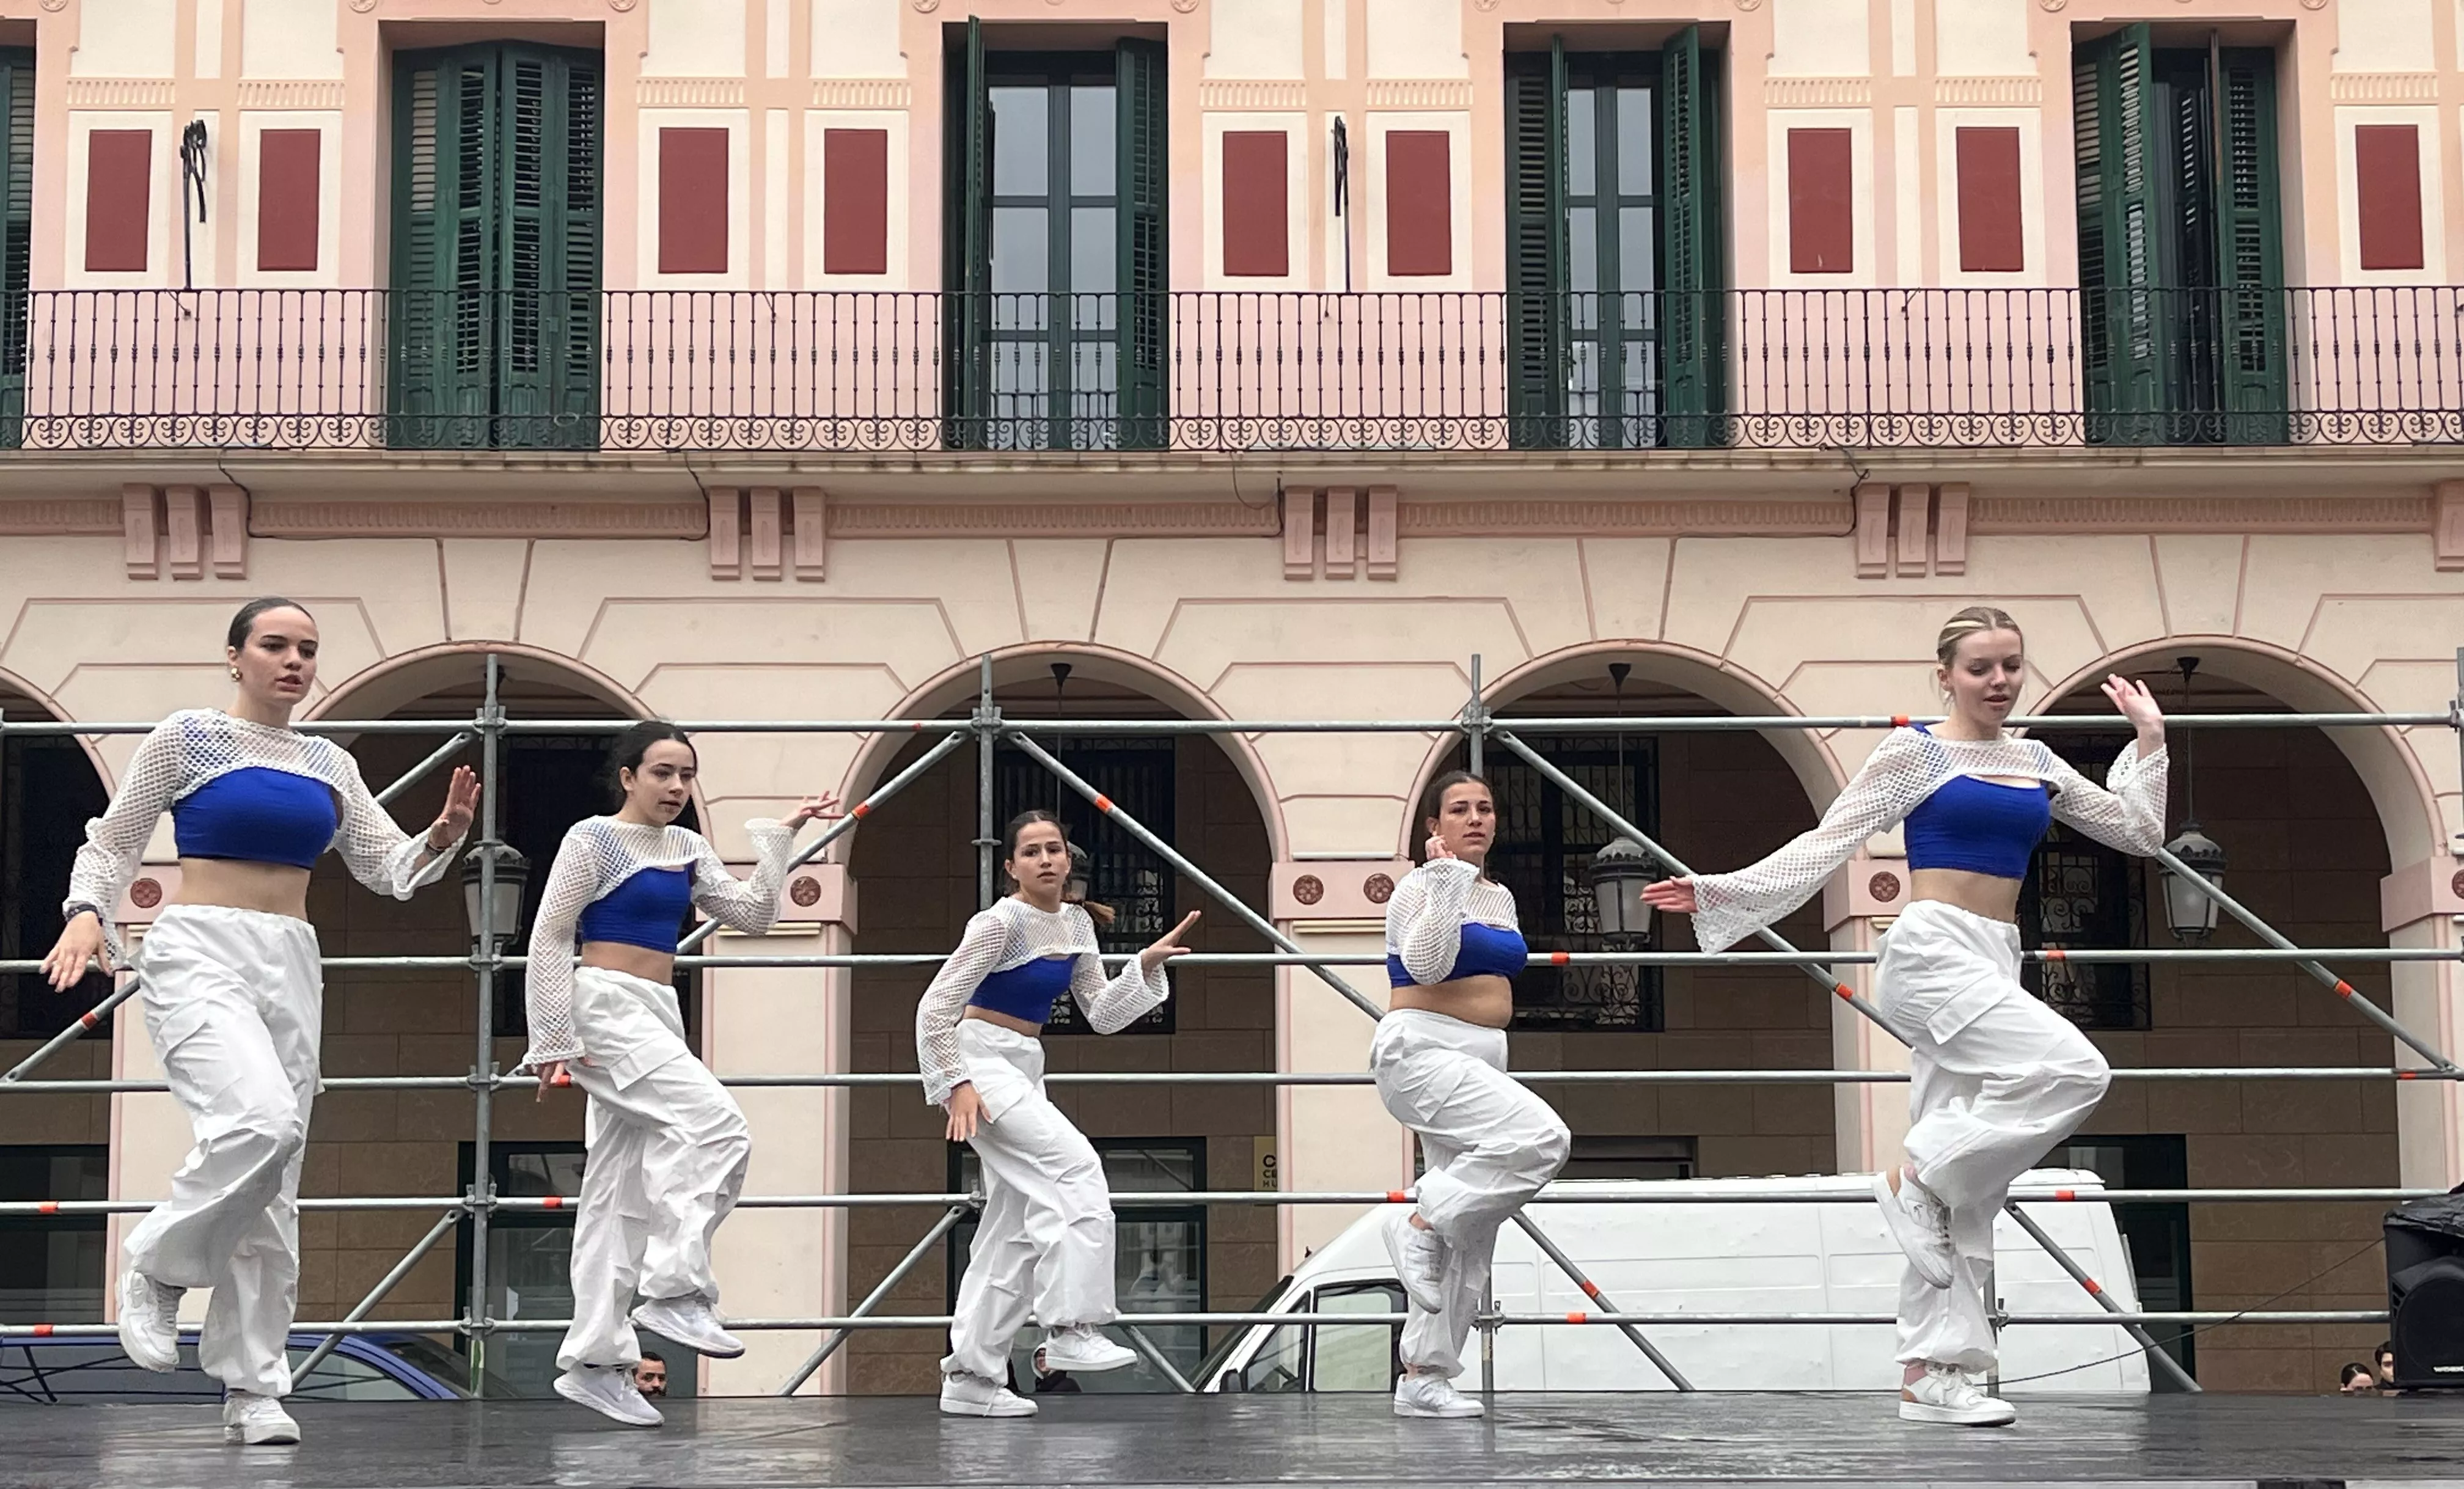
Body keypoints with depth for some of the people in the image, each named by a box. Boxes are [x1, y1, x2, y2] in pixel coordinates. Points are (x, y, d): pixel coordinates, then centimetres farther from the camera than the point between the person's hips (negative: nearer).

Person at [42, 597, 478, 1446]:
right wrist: (86, 914, -15)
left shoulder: (329, 765, 14)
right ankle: (158, 1266, -4)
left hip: (291, 968, 6)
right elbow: (113, 843, 4)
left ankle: (253, 1390, 7)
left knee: (275, 1183, 2)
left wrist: (444, 835, -8)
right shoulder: (186, 739, 1)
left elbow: (390, 869, 13)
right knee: (262, 1122, -30)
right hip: (200, 954, -5)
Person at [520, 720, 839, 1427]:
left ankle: (592, 1361, 5)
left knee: (624, 1193, 4)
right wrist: (554, 1039, -12)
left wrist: (781, 834, 8)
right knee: (718, 1127, -23)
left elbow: (753, 913, 13)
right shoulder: (593, 839, -5)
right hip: (607, 1008, -8)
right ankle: (674, 1291, -20)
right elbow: (549, 938, -7)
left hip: (657, 1017, 8)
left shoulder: (687, 848, 15)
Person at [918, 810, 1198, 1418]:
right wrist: (956, 1085, -21)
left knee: (1016, 1229, 5)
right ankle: (1071, 1330, -27)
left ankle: (971, 1376, 9)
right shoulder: (999, 924, -14)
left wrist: (1147, 965, 0)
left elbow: (1103, 1015, 12)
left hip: (1025, 1069, 9)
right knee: (1075, 1166, -25)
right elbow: (935, 1007, -15)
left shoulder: (1076, 925, 8)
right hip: (980, 1061, -9)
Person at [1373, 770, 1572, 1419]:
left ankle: (1423, 1377, 9)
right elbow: (1426, 967, -22)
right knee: (1540, 1138, -30)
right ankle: (1421, 1221, -16)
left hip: (1480, 1063, 9)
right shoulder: (1421, 887, -7)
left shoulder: (1499, 897, 17)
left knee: (1467, 1238, 5)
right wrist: (1443, 880, -24)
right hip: (1422, 1053, -9)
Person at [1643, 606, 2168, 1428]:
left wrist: (2149, 738, 13)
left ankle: (1931, 1375, 4)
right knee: (2072, 1070, -27)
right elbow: (1827, 843, -2)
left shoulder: (2036, 763, 16)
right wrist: (1721, 890, -10)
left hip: (1993, 967, 6)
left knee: (1964, 1190, 2)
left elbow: (2141, 831, 20)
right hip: (1932, 953, -6)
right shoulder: (1913, 753, 0)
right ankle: (1918, 1176, -13)